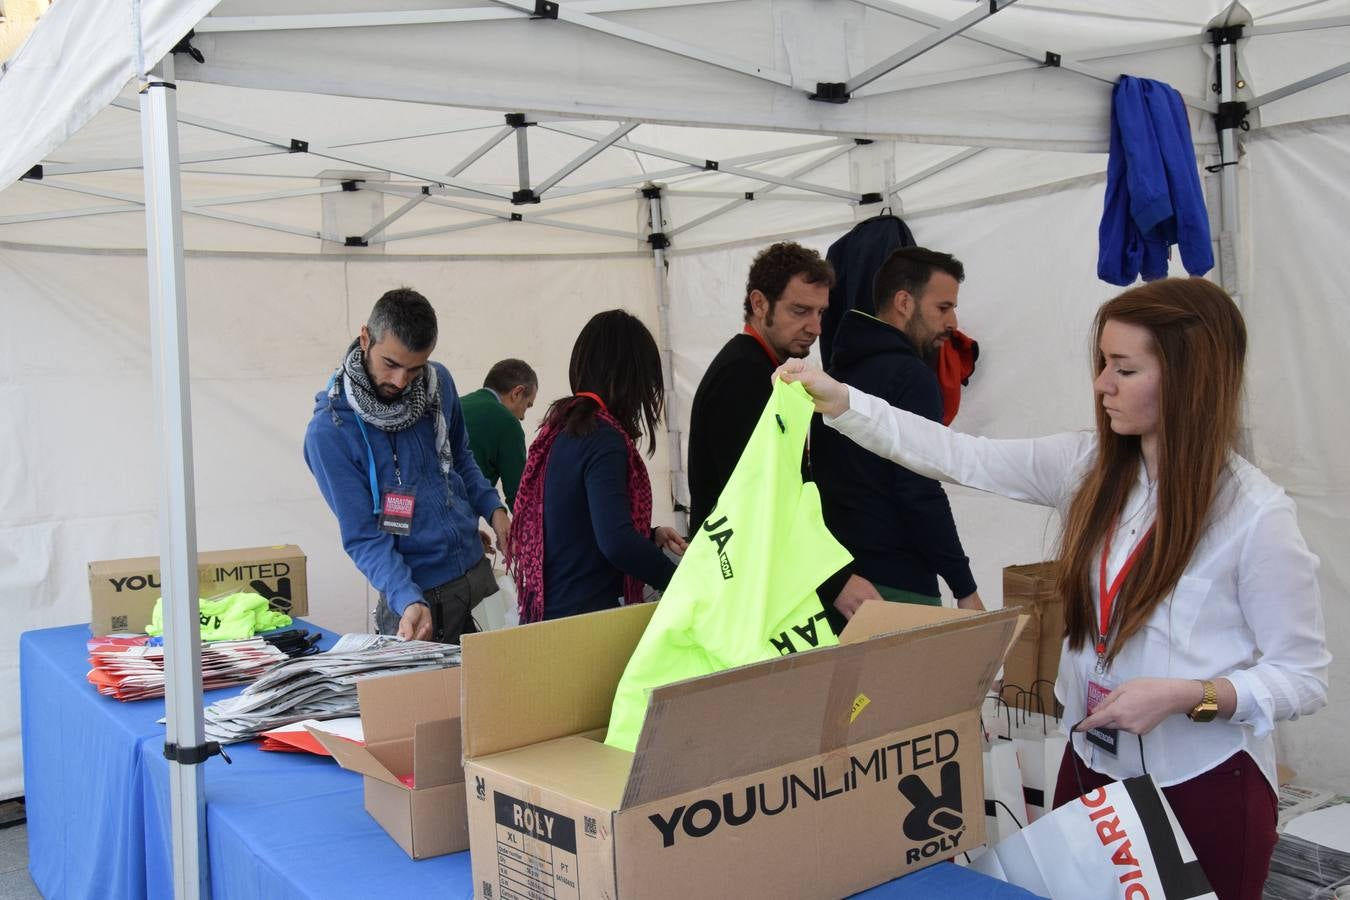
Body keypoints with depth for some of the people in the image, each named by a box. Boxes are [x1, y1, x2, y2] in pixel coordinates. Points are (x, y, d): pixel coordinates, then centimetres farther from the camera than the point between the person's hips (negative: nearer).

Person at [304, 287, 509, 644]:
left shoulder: (438, 383, -2)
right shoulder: (329, 431, -17)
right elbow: (363, 537, -16)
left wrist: (493, 509, 0)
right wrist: (408, 601, -29)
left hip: (478, 571, 5)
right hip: (418, 592, -5)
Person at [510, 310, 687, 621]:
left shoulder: (562, 423, 10)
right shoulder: (603, 438, -16)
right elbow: (617, 543, -26)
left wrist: (651, 535, 18)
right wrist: (679, 579, -14)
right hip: (584, 615, -9)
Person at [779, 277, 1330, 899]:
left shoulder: (1256, 513, -16)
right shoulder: (1088, 466, -2)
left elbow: (1303, 679, -10)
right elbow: (957, 457, -4)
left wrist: (1188, 695, -25)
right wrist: (836, 400, -11)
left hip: (1204, 789, -4)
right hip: (1091, 763, 5)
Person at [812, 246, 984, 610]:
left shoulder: (836, 372, 15)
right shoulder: (910, 375, -12)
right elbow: (921, 495, -19)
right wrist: (966, 589, -14)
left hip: (839, 578, 9)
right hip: (898, 587, -9)